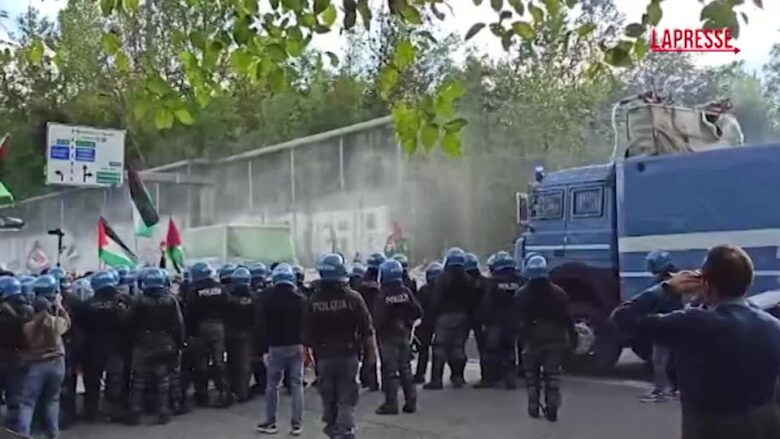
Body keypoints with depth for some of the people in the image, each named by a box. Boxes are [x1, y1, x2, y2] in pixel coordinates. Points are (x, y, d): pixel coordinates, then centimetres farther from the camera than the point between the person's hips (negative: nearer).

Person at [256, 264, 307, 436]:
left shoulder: (270, 299, -4)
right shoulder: (300, 298, -1)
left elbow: (264, 325, -2)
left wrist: (265, 347, 3)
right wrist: (305, 345, 6)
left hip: (276, 347, -1)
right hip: (296, 346, 1)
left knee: (272, 385, 9)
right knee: (297, 384, 3)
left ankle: (270, 422, 12)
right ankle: (297, 424, 1)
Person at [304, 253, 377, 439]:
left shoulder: (314, 301, -4)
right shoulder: (353, 298, -9)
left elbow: (308, 334, 0)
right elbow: (367, 330, -7)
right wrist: (371, 352, 3)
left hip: (324, 357, 2)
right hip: (348, 355, -2)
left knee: (328, 400, 14)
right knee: (346, 401, 1)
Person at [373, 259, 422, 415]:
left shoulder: (382, 296, -17)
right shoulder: (406, 292, -3)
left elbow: (378, 319, -19)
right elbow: (418, 311, -5)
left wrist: (376, 329, 1)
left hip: (387, 336, -5)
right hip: (404, 334, 5)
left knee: (390, 370, 0)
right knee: (405, 368, 12)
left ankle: (391, 403, 1)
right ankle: (411, 402, 15)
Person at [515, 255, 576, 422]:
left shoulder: (521, 294, -4)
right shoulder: (558, 293, 0)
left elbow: (518, 320, -5)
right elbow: (567, 318, -1)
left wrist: (521, 338, 1)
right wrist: (572, 337, 5)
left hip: (533, 339, -1)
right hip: (555, 339, 1)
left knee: (532, 374, 14)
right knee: (552, 374, 5)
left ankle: (533, 406, 12)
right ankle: (552, 408, -1)